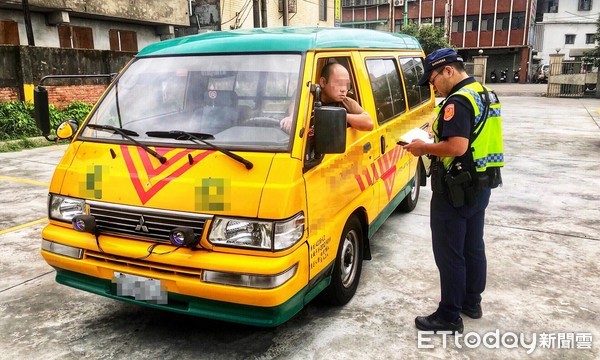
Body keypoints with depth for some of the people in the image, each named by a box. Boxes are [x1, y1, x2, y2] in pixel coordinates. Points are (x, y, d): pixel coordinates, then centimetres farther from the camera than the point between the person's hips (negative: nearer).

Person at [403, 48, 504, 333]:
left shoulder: (458, 102, -21)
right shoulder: (486, 95, 11)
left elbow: (457, 147, -31)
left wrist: (424, 148, -16)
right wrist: (434, 146, 12)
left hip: (457, 189, -10)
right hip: (480, 185, 10)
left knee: (449, 254, 0)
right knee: (473, 248, 19)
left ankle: (449, 316, 10)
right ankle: (471, 302, 34)